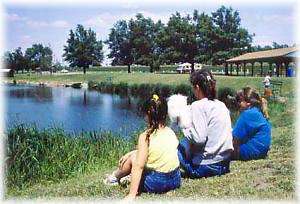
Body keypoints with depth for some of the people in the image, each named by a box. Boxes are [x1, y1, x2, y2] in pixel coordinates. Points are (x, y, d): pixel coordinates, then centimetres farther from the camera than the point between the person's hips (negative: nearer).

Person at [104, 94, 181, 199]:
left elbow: (138, 166, -21)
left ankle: (115, 177, 39)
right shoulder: (171, 132, 3)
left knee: (133, 158, 15)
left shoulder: (145, 136, -16)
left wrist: (131, 195, -21)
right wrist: (131, 153, 21)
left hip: (156, 184, -6)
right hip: (176, 180, 6)